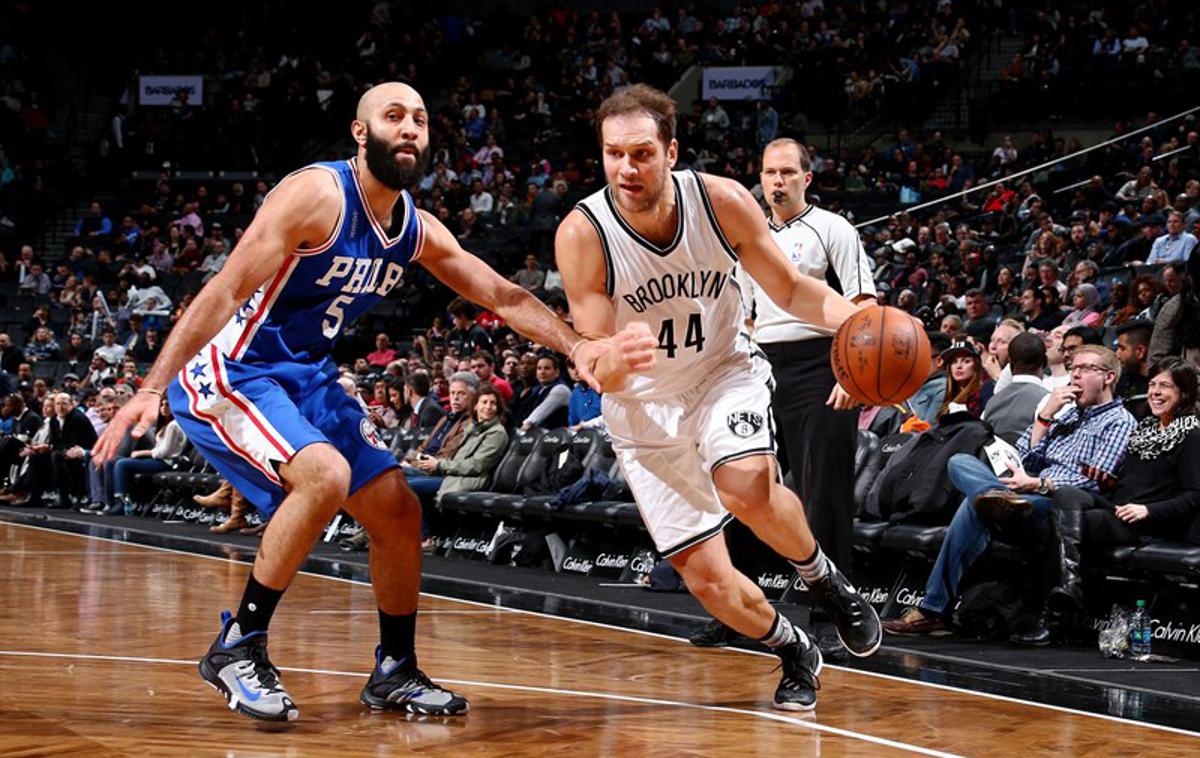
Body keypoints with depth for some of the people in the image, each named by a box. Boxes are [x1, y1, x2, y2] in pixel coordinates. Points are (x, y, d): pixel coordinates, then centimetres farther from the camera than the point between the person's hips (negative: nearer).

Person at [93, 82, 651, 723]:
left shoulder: (418, 230, 3)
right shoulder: (317, 194, -21)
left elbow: (505, 297, 9)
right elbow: (226, 291, -25)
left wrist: (579, 347, -8)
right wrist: (151, 391, -31)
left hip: (307, 379, 9)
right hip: (226, 375, -9)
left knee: (399, 513, 7)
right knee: (326, 475, -31)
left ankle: (395, 672, 25)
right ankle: (236, 646, -17)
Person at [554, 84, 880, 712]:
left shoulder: (721, 202, -19)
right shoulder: (581, 235, -23)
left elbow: (790, 289, -6)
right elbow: (602, 375, -20)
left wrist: (856, 319, -26)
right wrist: (616, 360, -46)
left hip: (724, 372, 0)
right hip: (643, 406, 0)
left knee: (746, 488, -33)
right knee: (705, 577, -1)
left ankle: (826, 579, -2)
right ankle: (795, 653, 28)